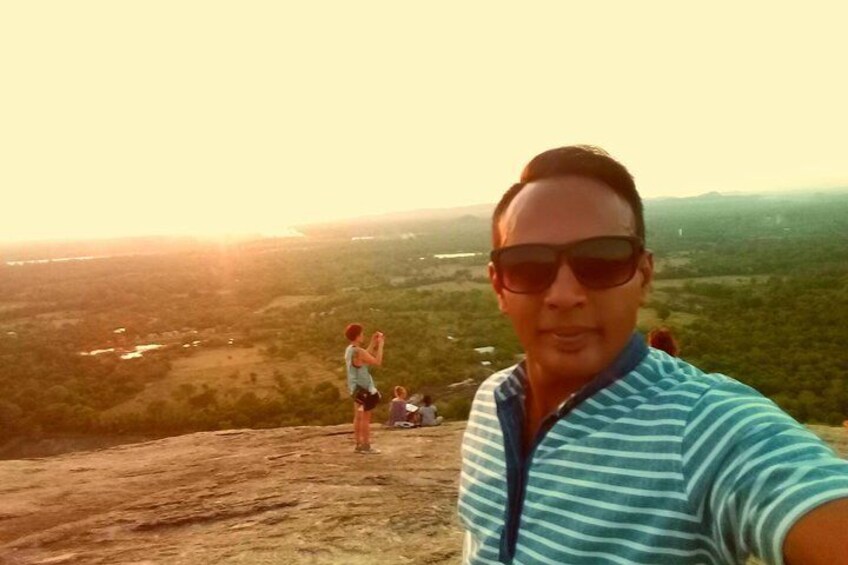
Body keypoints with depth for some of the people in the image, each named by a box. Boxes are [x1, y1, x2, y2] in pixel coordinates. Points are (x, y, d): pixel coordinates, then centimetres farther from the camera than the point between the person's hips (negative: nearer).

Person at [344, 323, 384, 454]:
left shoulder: (349, 349, 7)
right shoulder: (358, 351, -22)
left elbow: (366, 356, 19)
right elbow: (377, 362, -20)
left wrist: (373, 343, 16)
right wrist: (380, 345, -12)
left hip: (356, 387, 10)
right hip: (363, 388, -10)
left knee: (358, 417, 14)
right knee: (365, 417, -2)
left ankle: (359, 444, 20)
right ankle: (366, 446, 3)